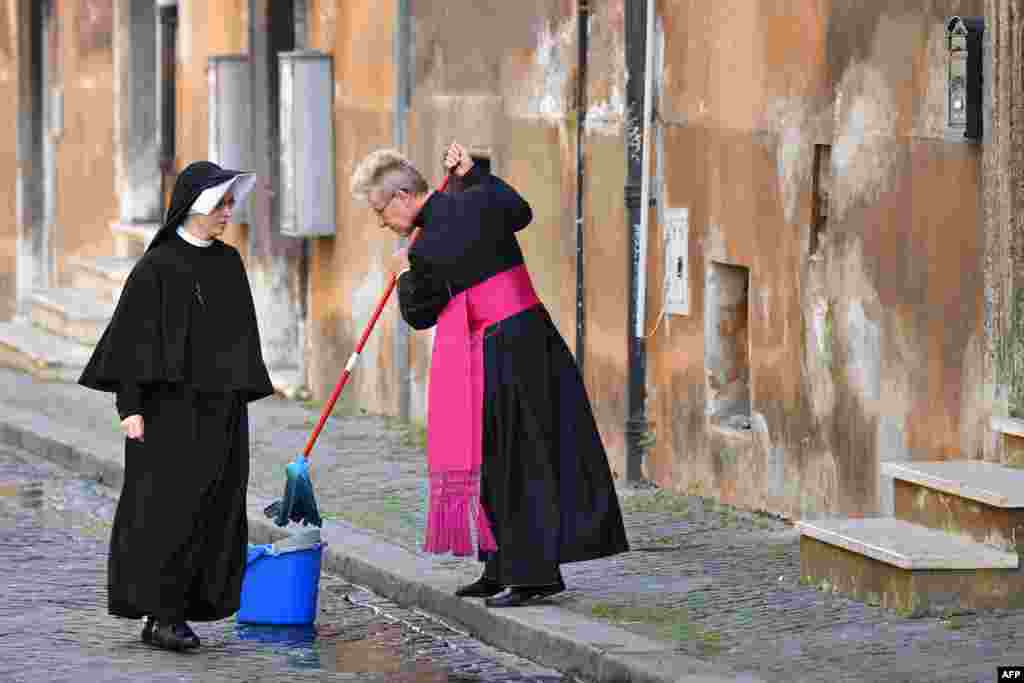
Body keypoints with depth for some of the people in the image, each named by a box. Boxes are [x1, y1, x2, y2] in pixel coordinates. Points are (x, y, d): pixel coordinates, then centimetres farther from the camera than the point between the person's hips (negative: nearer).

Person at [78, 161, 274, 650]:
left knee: (211, 510, 2)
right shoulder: (156, 266, -6)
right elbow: (135, 336, -9)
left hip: (219, 406, 6)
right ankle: (160, 615, -7)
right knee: (170, 508, -9)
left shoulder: (229, 263, 12)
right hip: (170, 405, -6)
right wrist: (131, 407, -15)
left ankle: (169, 614, 7)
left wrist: (240, 404, 14)